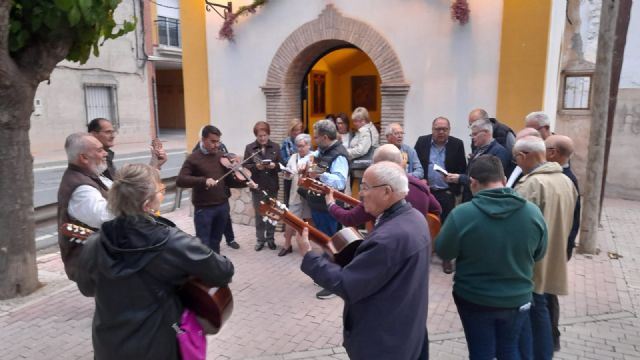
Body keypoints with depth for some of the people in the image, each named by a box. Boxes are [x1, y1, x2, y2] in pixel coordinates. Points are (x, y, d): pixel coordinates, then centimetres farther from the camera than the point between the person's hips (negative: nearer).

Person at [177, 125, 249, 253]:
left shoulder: (222, 156, 6)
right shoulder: (193, 158, -8)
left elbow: (229, 180, 10)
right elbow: (180, 180, -20)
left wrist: (245, 183, -9)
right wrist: (203, 180, -32)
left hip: (222, 206, 5)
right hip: (203, 208, -5)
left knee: (216, 241, 19)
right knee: (203, 244, 1)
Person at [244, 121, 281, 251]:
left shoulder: (276, 147, 3)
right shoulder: (249, 148, -1)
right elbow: (245, 166, -4)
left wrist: (274, 165, -19)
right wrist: (256, 166, -21)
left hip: (272, 186, 1)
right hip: (257, 187, -1)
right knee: (259, 214, 7)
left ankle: (270, 239, 22)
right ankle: (260, 240, 18)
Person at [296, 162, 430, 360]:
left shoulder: (389, 238, -33)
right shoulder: (414, 217, -2)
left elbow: (344, 285, -26)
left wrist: (308, 256, -17)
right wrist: (356, 257, 3)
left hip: (384, 343, -8)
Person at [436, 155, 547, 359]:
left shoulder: (461, 214, -24)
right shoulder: (533, 212, -14)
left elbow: (443, 252, -10)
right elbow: (539, 254, 2)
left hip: (474, 299, -2)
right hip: (518, 298, 3)